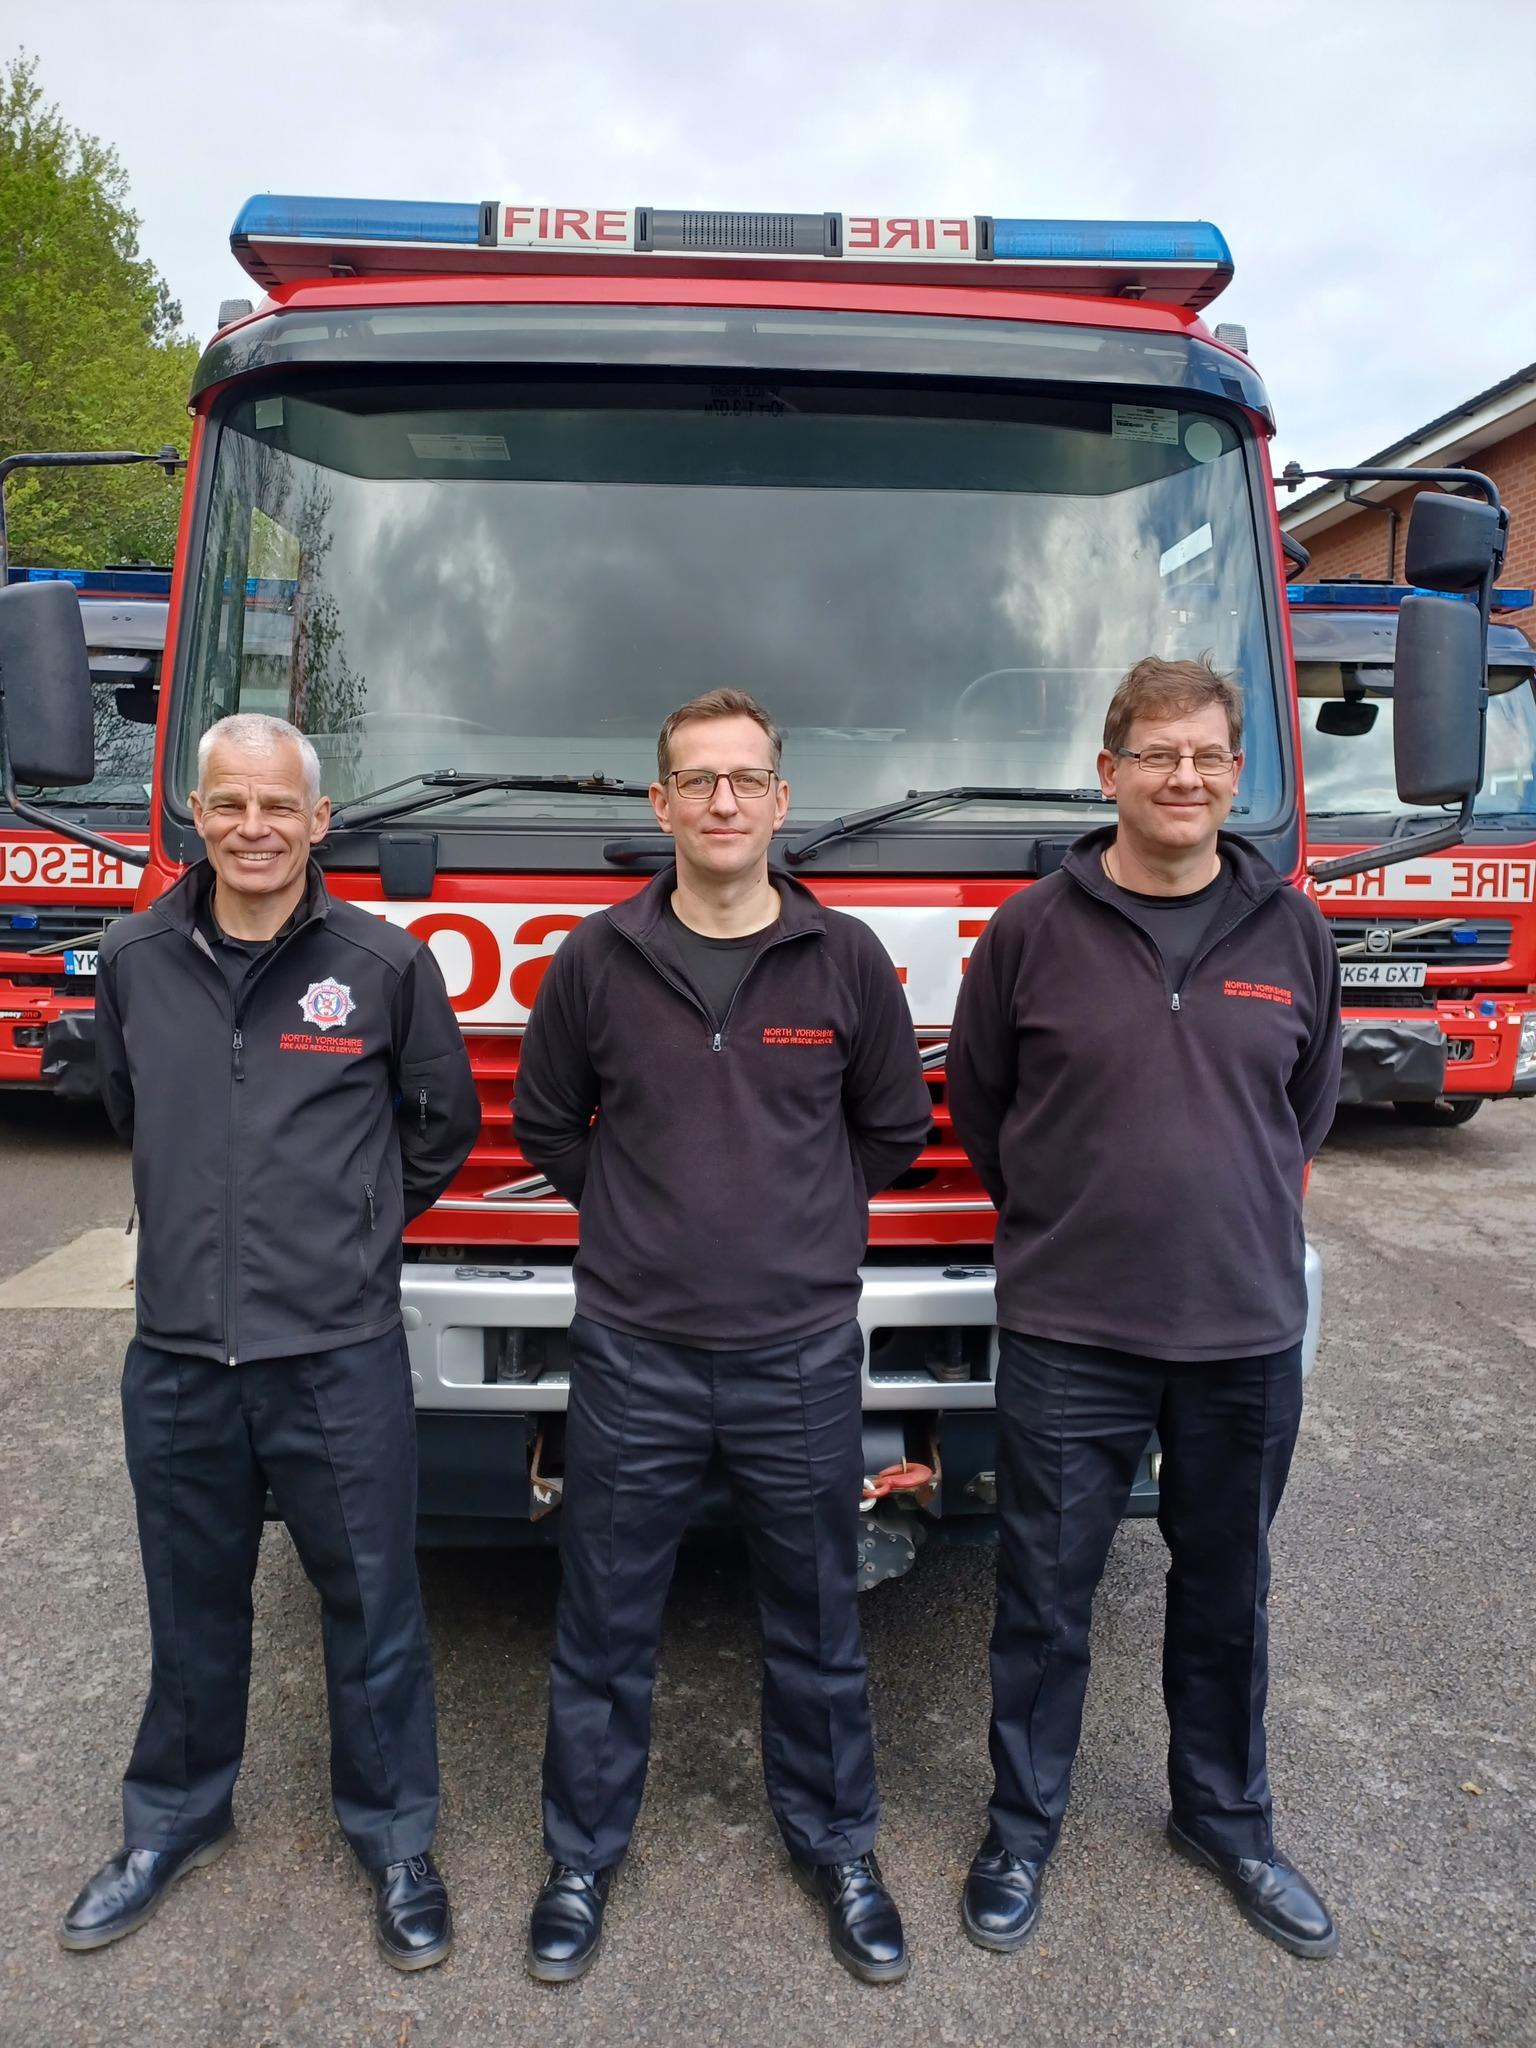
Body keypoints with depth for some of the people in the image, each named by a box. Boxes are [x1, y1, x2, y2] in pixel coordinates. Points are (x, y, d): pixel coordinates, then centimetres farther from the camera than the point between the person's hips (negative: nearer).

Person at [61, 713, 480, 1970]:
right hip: (177, 1355, 3)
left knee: (373, 1606, 10)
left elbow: (443, 1122, 6)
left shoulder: (384, 963, -6)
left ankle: (394, 1839, 30)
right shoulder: (135, 961, 2)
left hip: (340, 1354, -2)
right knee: (192, 1607, 20)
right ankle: (176, 1819, 43)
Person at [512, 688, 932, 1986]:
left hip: (802, 1356, 0)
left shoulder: (845, 959, -2)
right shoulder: (598, 959, -3)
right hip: (632, 1355, 0)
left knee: (817, 1624, 15)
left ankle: (836, 1845, 37)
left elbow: (895, 1125, 10)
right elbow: (546, 1124, 10)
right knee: (604, 1631, 13)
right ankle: (583, 1855, 35)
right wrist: (645, 1215, 7)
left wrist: (802, 1222, 9)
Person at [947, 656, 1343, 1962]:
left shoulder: (1291, 932, 1)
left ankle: (1227, 1819, 41)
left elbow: (1308, 1106, 14)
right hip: (1068, 1333, -2)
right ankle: (1024, 1828, 32)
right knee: (1045, 1602, 10)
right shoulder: (1035, 929, -7)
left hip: (1248, 1330, 3)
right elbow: (977, 1098, 5)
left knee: (1227, 1595, 19)